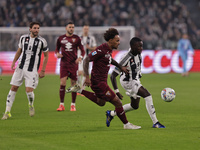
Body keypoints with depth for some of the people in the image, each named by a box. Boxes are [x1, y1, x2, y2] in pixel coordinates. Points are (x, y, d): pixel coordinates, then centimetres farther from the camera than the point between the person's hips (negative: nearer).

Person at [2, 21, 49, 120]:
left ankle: (31, 105, 20)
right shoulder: (23, 38, 5)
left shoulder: (42, 41, -4)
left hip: (32, 70, -3)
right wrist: (13, 62, 12)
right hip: (20, 67, 3)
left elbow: (46, 55, 5)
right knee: (13, 88, -1)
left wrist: (43, 71, 1)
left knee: (29, 91, -14)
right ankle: (7, 112, 6)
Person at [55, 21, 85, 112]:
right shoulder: (61, 38, 6)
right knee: (62, 83, -10)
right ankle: (61, 105, -4)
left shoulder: (76, 38, 2)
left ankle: (73, 105, 12)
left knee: (73, 84, 2)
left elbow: (82, 50, 5)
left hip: (74, 64, 0)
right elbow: (57, 49, 18)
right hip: (64, 64, 0)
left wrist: (80, 57, -15)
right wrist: (57, 54, -5)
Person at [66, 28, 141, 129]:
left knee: (101, 102, 31)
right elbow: (86, 60, -23)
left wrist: (120, 67, 22)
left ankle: (79, 90, 29)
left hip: (102, 81, 10)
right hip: (98, 82, -10)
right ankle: (126, 124, 9)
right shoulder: (101, 50, -22)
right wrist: (87, 77, -30)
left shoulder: (109, 49, 7)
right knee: (118, 103, -5)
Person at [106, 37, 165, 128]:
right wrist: (116, 92, -31)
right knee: (147, 96, -23)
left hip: (135, 80, 9)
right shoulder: (127, 59, -30)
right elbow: (113, 76, -28)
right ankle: (155, 122, -19)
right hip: (128, 82, -9)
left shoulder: (138, 53, -8)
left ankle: (111, 114, 34)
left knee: (135, 106, 17)